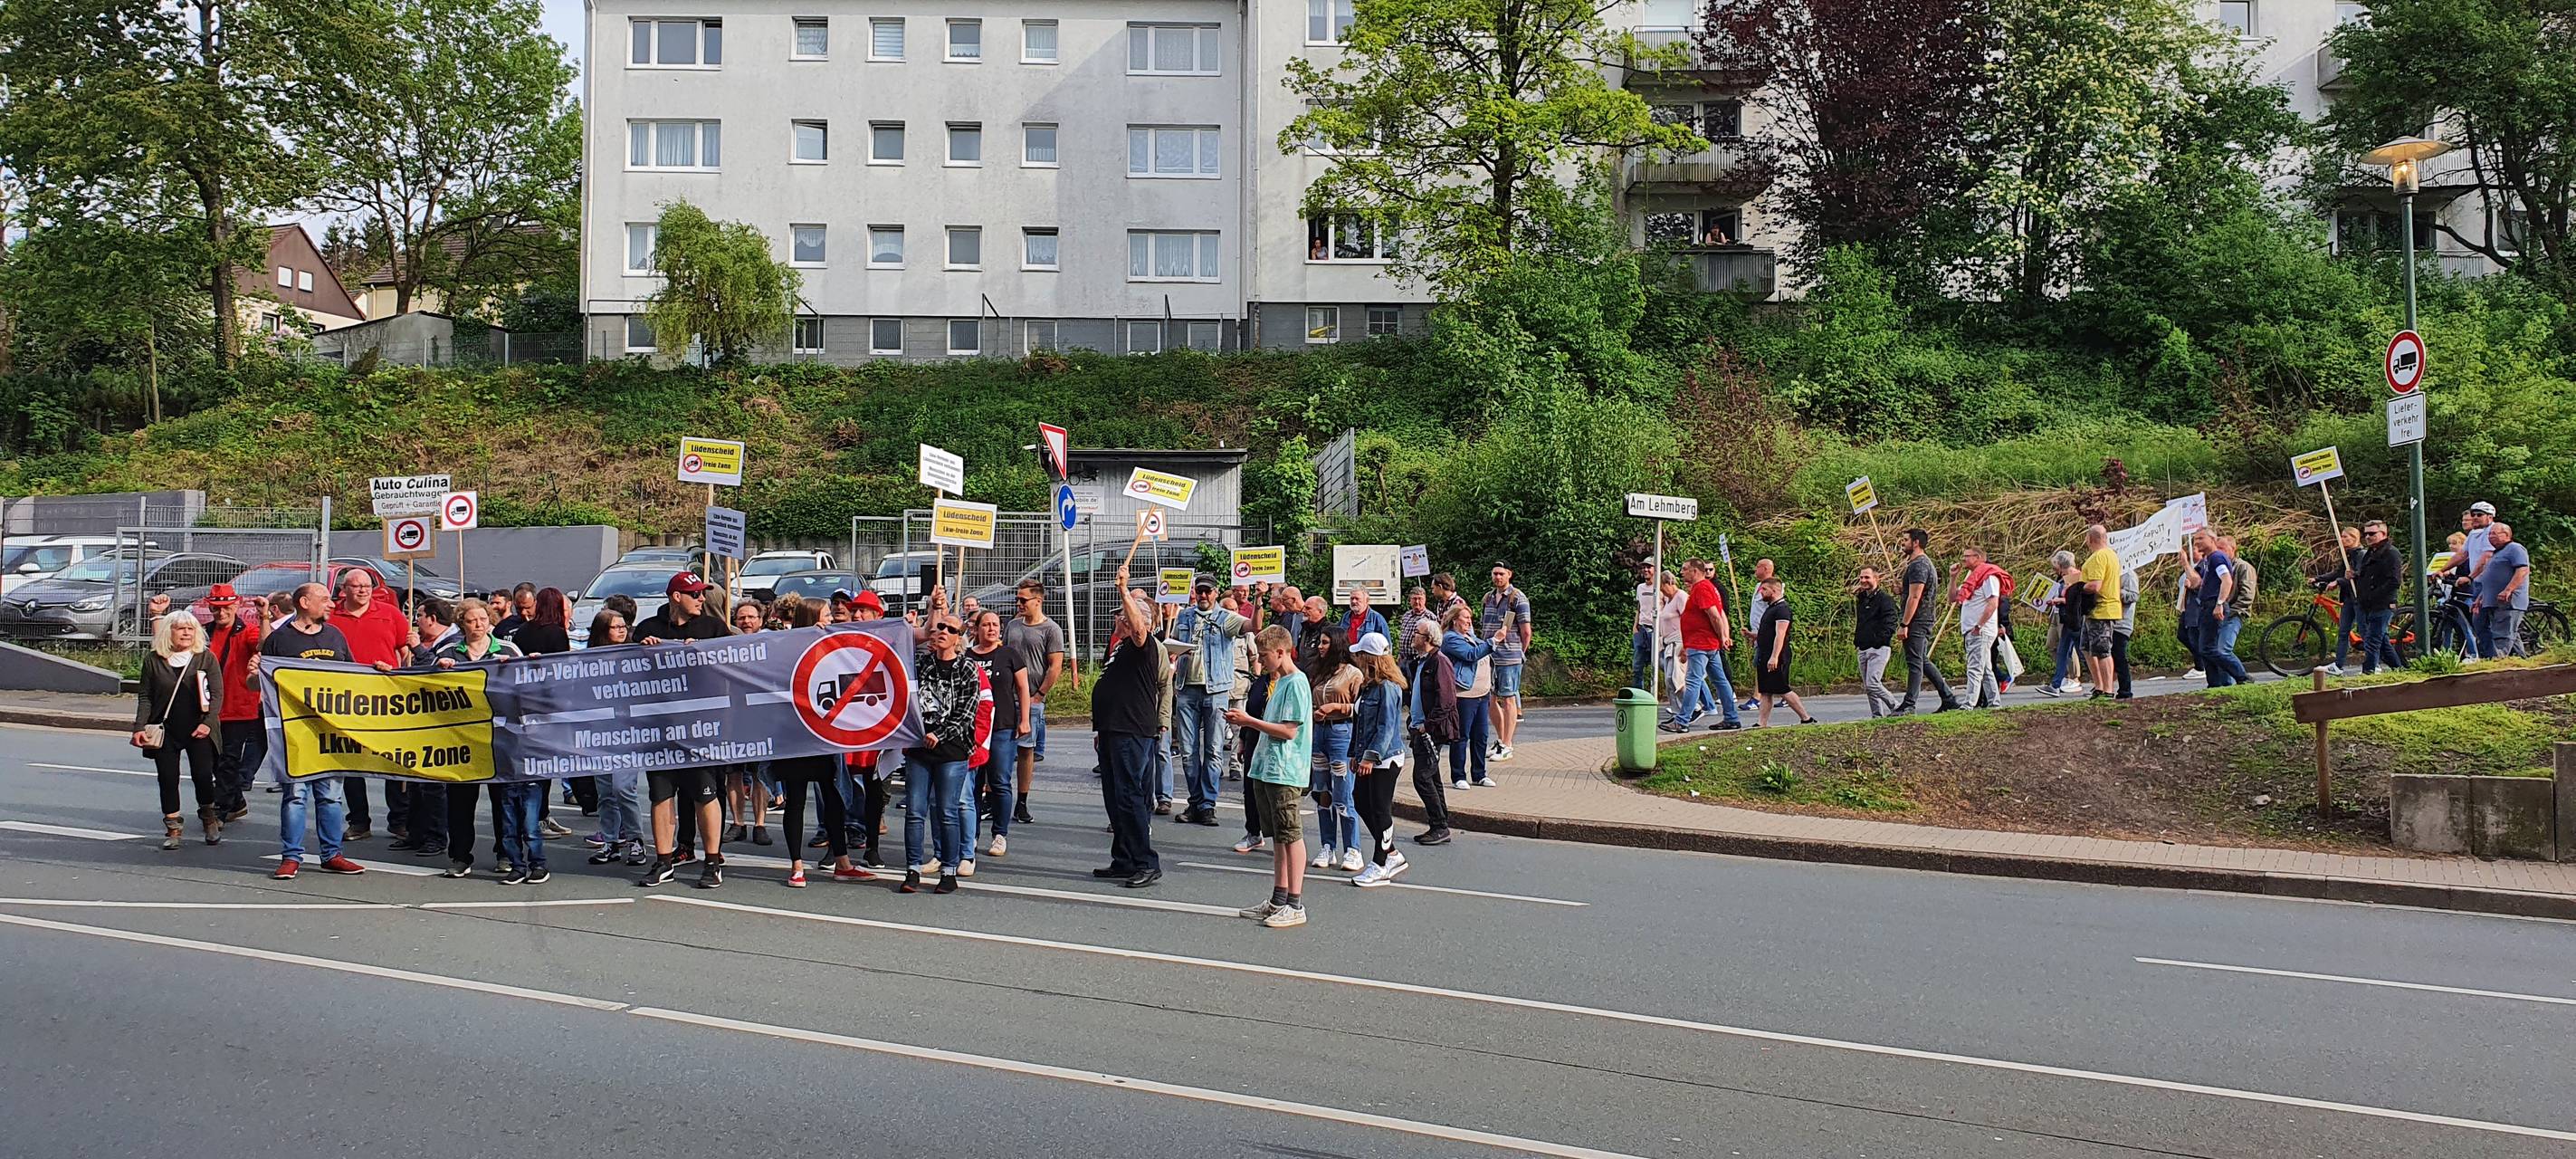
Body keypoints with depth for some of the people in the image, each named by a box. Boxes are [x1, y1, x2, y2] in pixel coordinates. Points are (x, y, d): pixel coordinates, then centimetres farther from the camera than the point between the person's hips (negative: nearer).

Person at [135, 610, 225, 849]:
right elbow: (145, 697, 8)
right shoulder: (154, 661, 5)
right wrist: (139, 728, -1)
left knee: (202, 775, -8)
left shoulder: (206, 658, 1)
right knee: (167, 778, 1)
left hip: (198, 730, -2)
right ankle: (173, 829, 11)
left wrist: (208, 723, -11)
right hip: (165, 730, 2)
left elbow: (217, 694, 0)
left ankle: (209, 818, 17)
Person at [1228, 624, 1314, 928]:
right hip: (1266, 769, 10)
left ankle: (1295, 905, -2)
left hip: (1285, 772, -10)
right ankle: (1278, 900, 21)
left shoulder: (1296, 683, -14)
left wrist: (1250, 721, -14)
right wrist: (1247, 723, 9)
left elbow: (1289, 731, -19)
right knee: (1277, 837, 14)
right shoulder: (1281, 682, 17)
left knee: (1290, 836, -6)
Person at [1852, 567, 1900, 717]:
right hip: (1863, 650, 8)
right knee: (1867, 687, 6)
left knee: (1872, 684, -17)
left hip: (1878, 649, -8)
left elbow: (1890, 625, -14)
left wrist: (1879, 641, -19)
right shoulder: (1860, 599, 18)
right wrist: (1856, 641, 16)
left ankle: (1896, 707, -3)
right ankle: (1878, 714, 11)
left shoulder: (1884, 599, -7)